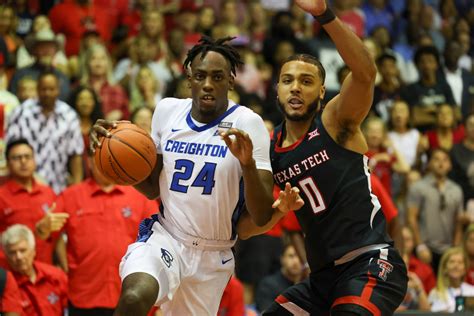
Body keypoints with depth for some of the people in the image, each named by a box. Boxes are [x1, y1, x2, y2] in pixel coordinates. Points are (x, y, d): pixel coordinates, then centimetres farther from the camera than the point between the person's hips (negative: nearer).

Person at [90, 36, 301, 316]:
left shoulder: (247, 124, -12)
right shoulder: (168, 110, 0)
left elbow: (261, 218, -16)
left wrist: (248, 163, -33)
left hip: (213, 256, 0)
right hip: (165, 238, 0)